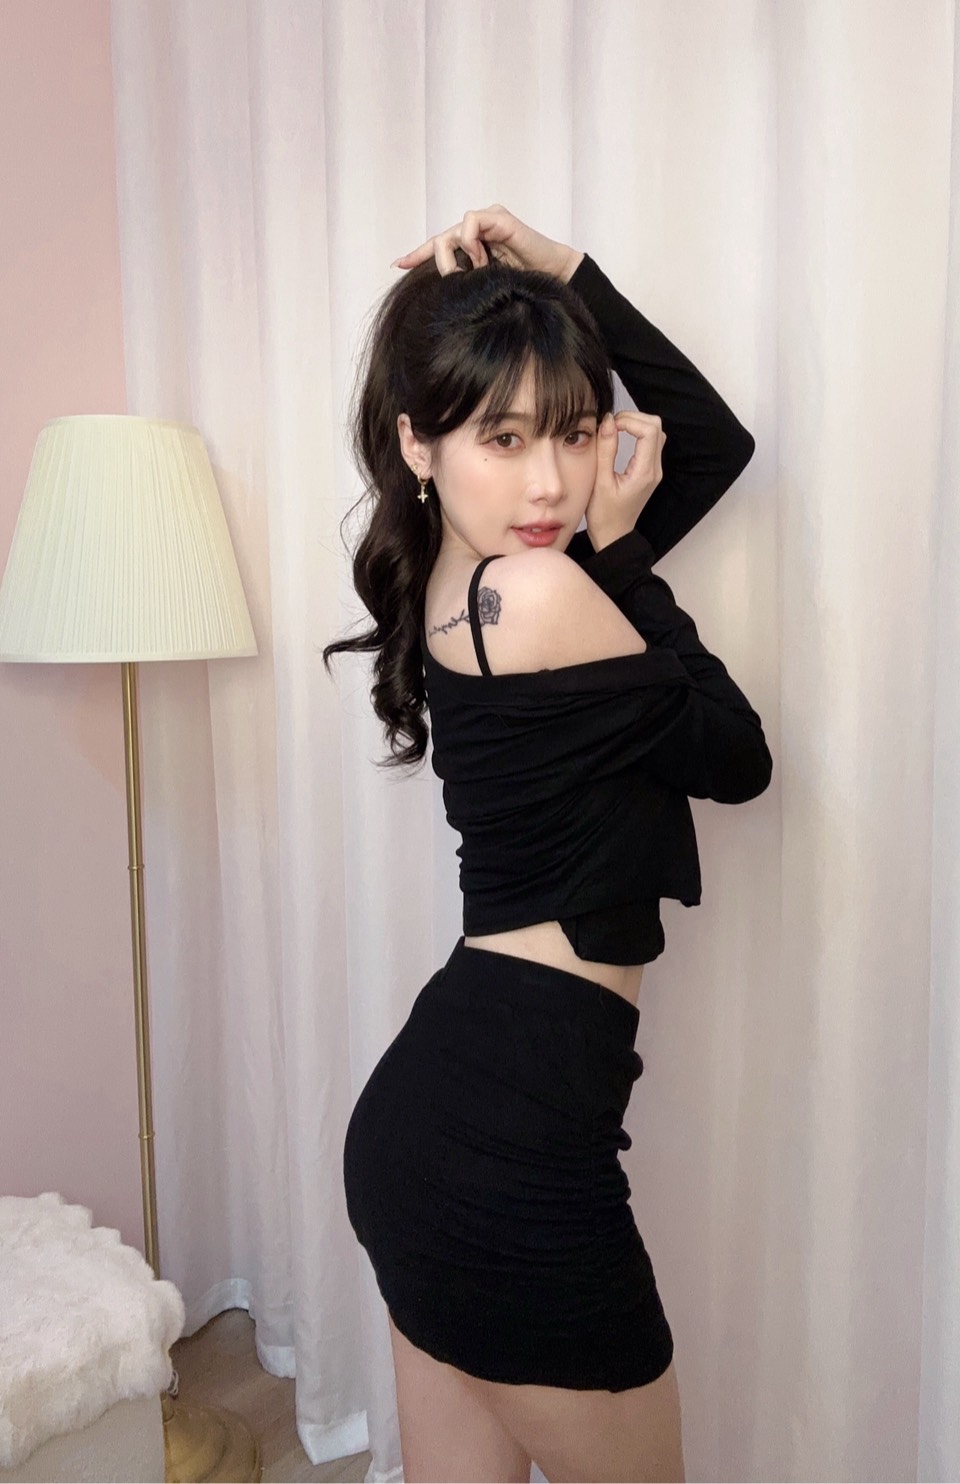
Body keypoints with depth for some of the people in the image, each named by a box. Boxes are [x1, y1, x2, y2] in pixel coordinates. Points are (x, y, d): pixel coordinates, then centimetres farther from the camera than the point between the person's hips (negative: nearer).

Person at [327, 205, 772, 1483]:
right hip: (512, 1134, -9)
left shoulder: (459, 577, 10)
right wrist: (617, 555, 0)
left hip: (430, 1104, 9)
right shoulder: (540, 593, -17)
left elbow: (713, 445, 15)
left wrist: (564, 276, 9)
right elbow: (736, 758, -4)